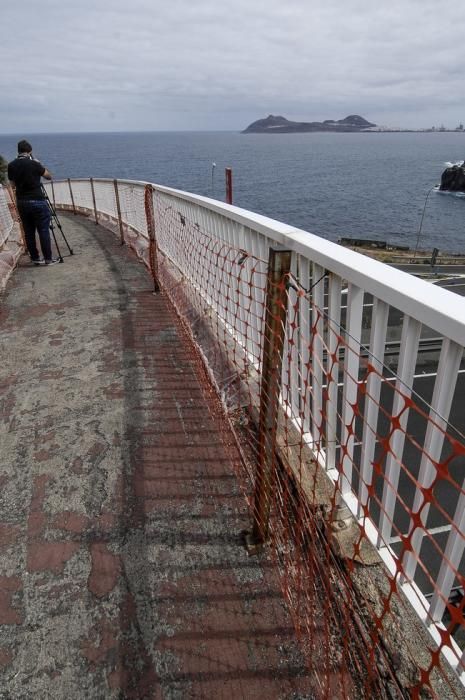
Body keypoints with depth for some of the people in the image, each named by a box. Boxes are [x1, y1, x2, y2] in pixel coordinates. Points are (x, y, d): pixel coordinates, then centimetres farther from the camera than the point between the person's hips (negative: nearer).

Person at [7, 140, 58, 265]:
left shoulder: (11, 166, 3)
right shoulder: (34, 164, -11)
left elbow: (13, 184, 14)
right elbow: (49, 176, 3)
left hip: (21, 202, 5)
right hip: (38, 201, -5)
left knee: (28, 232, 9)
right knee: (44, 231, 1)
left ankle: (35, 258, 13)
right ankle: (48, 258, 3)